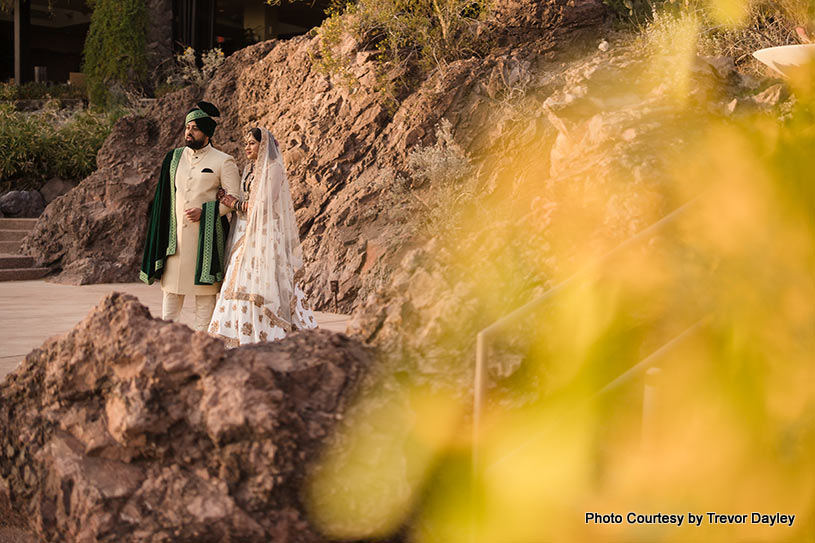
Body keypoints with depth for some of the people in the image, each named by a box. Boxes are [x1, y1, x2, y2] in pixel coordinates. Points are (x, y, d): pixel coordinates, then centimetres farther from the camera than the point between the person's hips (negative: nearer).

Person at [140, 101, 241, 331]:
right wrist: (164, 231, 8)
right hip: (176, 233, 4)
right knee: (171, 286, 5)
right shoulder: (174, 158, 11)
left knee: (204, 288, 0)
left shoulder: (222, 162, -2)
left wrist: (205, 211, -15)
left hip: (205, 234, -4)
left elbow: (235, 197, -6)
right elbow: (164, 196, 15)